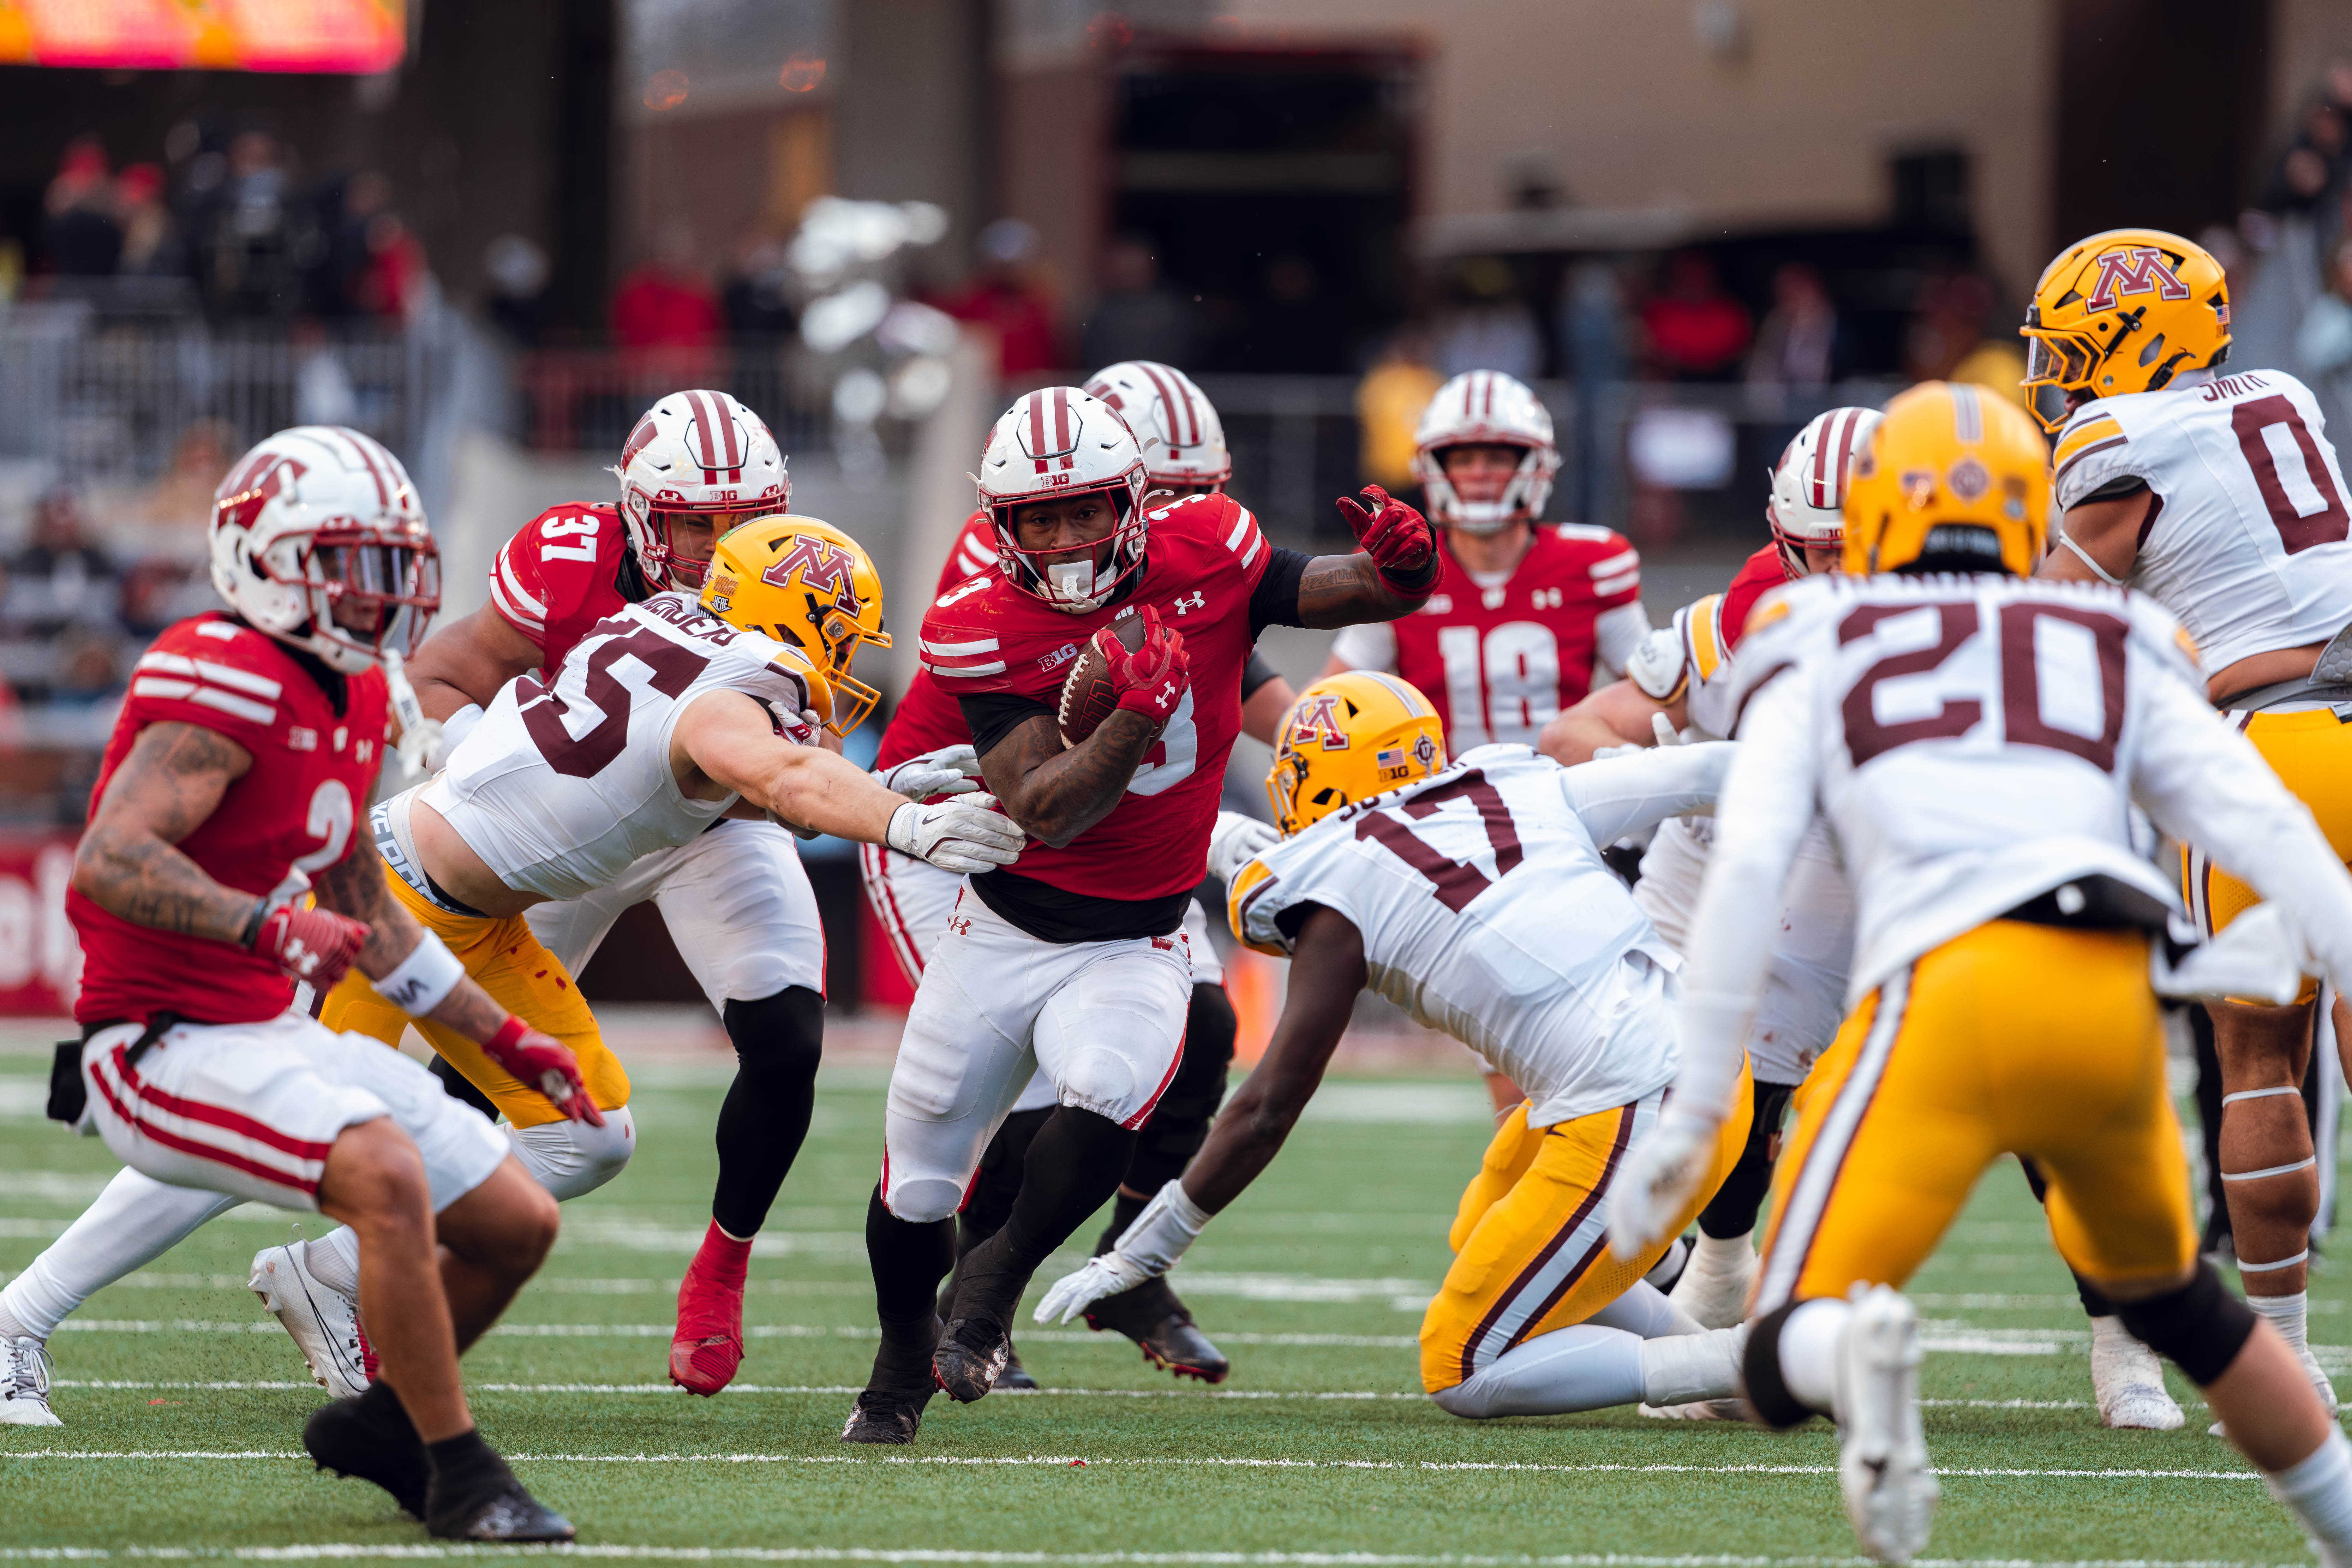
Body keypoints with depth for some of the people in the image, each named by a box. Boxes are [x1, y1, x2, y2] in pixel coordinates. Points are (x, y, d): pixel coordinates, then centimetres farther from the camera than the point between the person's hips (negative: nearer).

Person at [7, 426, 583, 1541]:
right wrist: (268, 924, -43)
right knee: (388, 1173, -32)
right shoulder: (232, 683, -18)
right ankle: (459, 1479, -23)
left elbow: (363, 911, 24)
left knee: (517, 1226, 7)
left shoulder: (354, 699, 12)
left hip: (271, 1035, 10)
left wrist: (503, 1039, 25)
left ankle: (381, 1424, 28)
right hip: (164, 1049, -10)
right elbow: (108, 863, -31)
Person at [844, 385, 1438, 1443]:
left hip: (1135, 945, 0)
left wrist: (1398, 568, -21)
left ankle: (991, 1284, -5)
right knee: (919, 1175, 10)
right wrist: (1138, 713, -36)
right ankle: (902, 1365, 39)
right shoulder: (981, 631, -17)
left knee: (1107, 1097, -31)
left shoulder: (1201, 555, -10)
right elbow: (1040, 815, -24)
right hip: (1005, 930, 0)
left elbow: (1330, 594, 3)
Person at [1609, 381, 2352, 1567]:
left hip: (1946, 992, -3)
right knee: (2165, 1292, 32)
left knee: (1786, 1363, -1)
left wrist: (1695, 1109, 5)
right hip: (2116, 998, 3)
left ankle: (1856, 1351, -35)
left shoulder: (1822, 651, 20)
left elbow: (1747, 868, 6)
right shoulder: (2117, 656, 26)